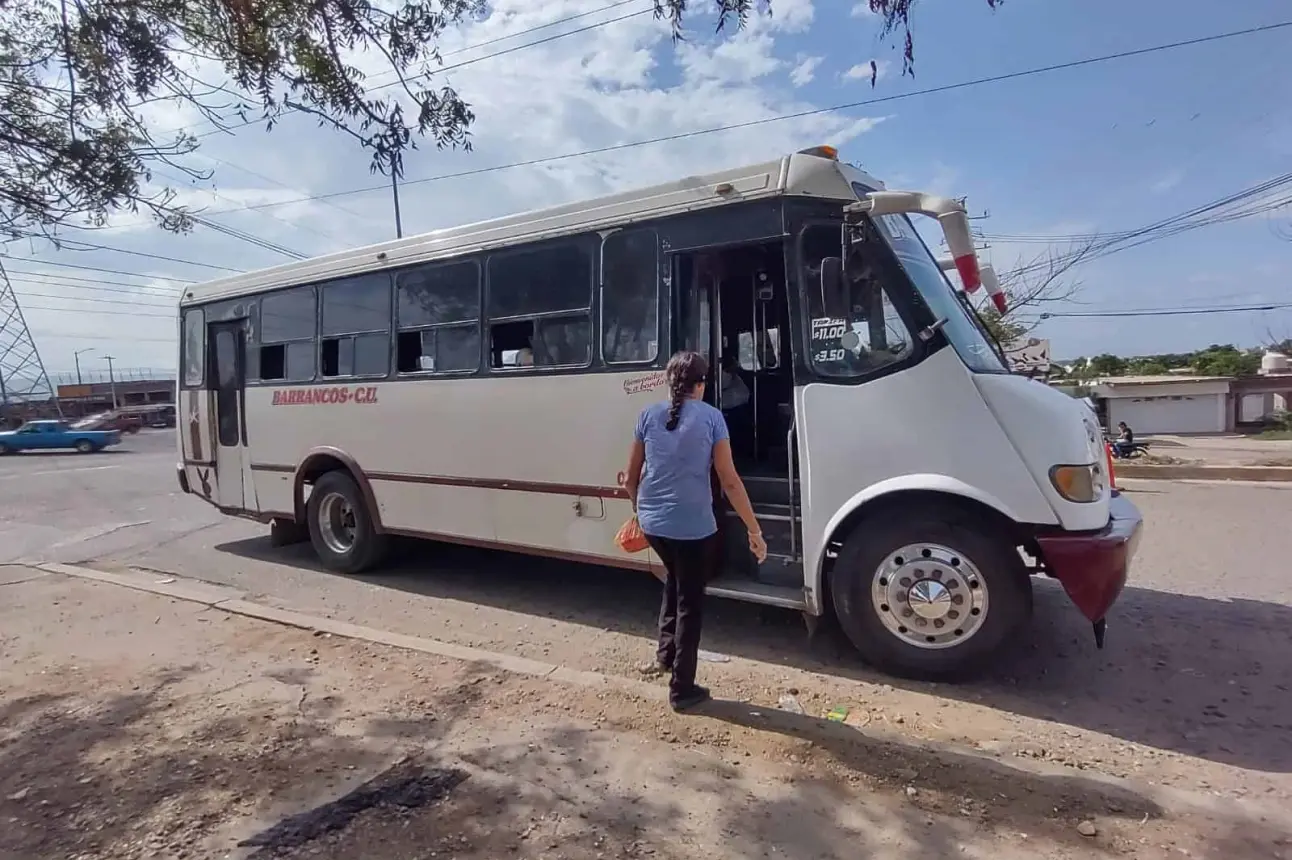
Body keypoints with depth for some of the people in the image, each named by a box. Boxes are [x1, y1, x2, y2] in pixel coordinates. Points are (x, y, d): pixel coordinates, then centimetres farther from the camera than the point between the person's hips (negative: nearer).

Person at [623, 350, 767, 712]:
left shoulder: (649, 415, 3)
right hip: (694, 527, -4)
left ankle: (666, 653, 32)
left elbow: (631, 478, 8)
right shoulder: (710, 417, -6)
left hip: (652, 523, 4)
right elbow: (729, 481, -9)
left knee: (674, 580, 32)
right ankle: (682, 689, 21)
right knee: (690, 603, 12)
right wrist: (754, 531, -3)